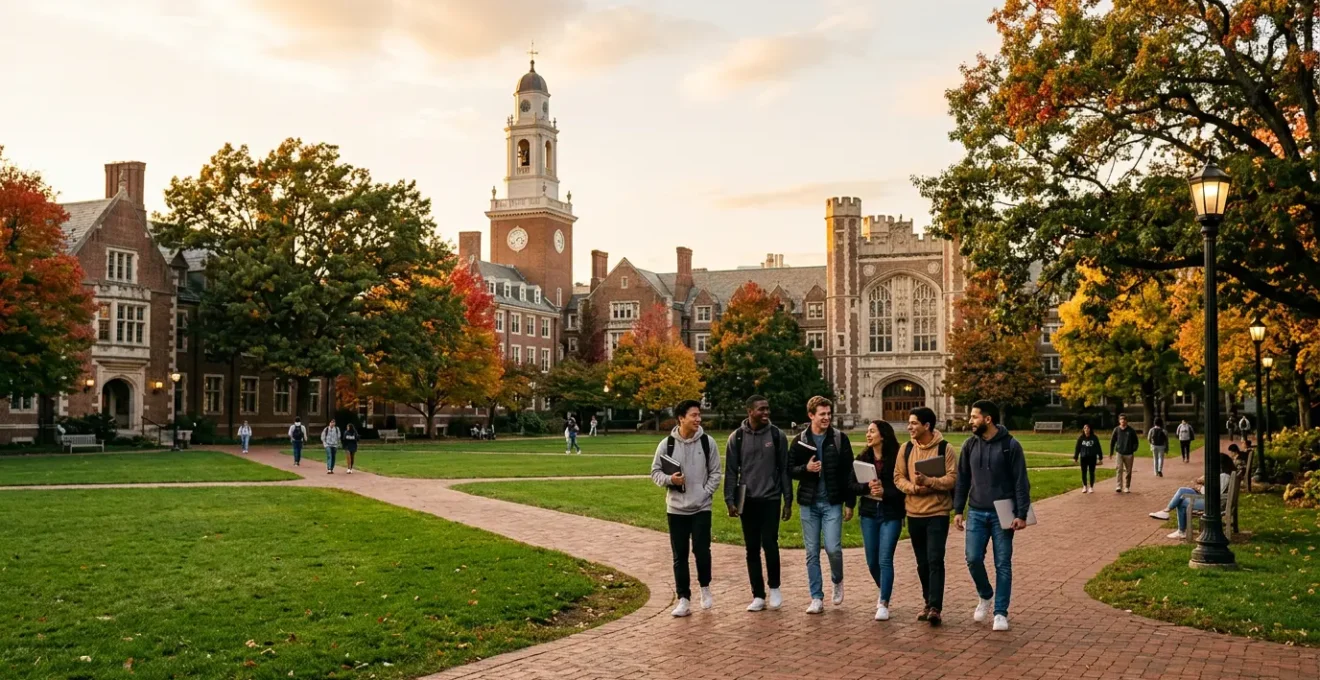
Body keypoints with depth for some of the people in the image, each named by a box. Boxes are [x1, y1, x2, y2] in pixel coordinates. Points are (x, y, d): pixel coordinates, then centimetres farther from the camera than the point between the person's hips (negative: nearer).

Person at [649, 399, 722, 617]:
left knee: (701, 549, -8)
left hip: (701, 508, -1)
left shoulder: (707, 442, -1)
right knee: (680, 555, 5)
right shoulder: (667, 444, -2)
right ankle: (683, 600, 13)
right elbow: (655, 472, 4)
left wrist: (705, 493, -8)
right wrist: (669, 479, -15)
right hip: (676, 508, 1)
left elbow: (715, 473, 4)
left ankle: (705, 587, 19)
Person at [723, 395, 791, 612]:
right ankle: (758, 596, 14)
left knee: (769, 544, -9)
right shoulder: (737, 437, 1)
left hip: (771, 499, -1)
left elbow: (784, 469, 2)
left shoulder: (777, 435, 0)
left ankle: (774, 587, 13)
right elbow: (731, 471, 3)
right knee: (752, 549, 5)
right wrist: (730, 500, -5)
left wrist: (788, 500, 0)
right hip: (748, 500, 1)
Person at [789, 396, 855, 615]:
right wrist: (806, 468, -15)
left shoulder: (840, 439, -1)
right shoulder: (800, 440, 3)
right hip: (809, 504, 2)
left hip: (832, 503, -2)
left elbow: (848, 472, 0)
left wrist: (849, 503, -3)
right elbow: (789, 469, 6)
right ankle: (817, 598, 13)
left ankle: (837, 581, 21)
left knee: (833, 548, -10)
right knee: (812, 552, 4)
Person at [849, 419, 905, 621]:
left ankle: (884, 603, 0)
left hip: (891, 515, -4)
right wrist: (867, 487, -17)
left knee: (885, 559, -8)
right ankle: (884, 591, 37)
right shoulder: (862, 458, 5)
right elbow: (853, 485, 2)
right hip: (869, 513, 5)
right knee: (872, 561, 11)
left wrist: (885, 492, -23)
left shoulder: (896, 458, -8)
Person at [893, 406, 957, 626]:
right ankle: (928, 604, 24)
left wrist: (929, 481, -24)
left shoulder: (944, 448, -6)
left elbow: (952, 478, -11)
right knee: (922, 563, 12)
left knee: (935, 560, -11)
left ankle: (935, 608, -12)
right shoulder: (906, 449, 7)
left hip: (937, 513, -5)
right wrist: (913, 487, -14)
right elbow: (898, 477, 6)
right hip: (914, 513, 5)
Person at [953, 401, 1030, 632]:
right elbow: (962, 480, 10)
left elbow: (1021, 482, -7)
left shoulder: (1010, 445, -7)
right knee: (973, 559, -3)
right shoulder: (970, 445, 5)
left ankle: (1000, 612, 11)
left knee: (1002, 564, 2)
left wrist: (1021, 514, -12)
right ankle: (985, 596, 23)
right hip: (976, 513, 3)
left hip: (1002, 514, -3)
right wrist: (958, 510, 5)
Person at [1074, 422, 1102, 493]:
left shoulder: (1094, 438, -4)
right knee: (1084, 473, 6)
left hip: (1092, 458, -1)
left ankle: (1091, 487, 16)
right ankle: (1085, 486, 21)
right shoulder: (1081, 438, -2)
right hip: (1083, 458, 1)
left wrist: (1100, 457, -1)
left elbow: (1098, 448, 0)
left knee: (1091, 472, 5)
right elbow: (1077, 448, 1)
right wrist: (1075, 457, 0)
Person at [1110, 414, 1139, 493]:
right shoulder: (1116, 430, 3)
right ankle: (1118, 486, -19)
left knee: (1129, 471, 6)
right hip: (1119, 453, -1)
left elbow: (1136, 442, 9)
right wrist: (1111, 452, 11)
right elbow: (1112, 441, 11)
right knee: (1119, 469, -15)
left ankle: (1127, 487, 16)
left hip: (1129, 454, 1)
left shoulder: (1131, 431, 1)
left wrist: (1134, 450, -4)